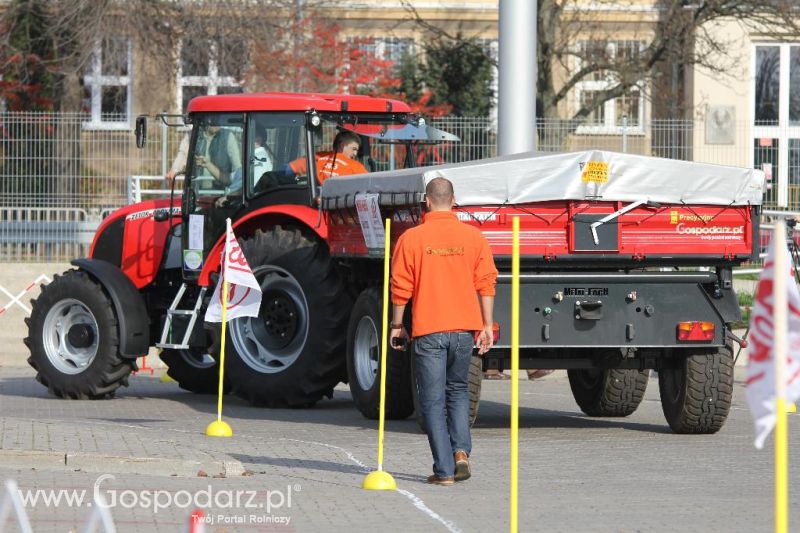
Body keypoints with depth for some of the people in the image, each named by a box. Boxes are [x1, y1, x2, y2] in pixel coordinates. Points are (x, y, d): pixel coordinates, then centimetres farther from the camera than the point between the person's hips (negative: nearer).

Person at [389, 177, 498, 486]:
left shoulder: (411, 238, -5)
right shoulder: (473, 237, 1)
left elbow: (401, 287, -3)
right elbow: (486, 283, 0)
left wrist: (396, 325, 9)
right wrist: (487, 326, 6)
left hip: (428, 330, -3)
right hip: (464, 328, 3)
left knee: (433, 400, 3)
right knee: (458, 390, 21)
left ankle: (444, 469, -2)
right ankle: (461, 451, 4)